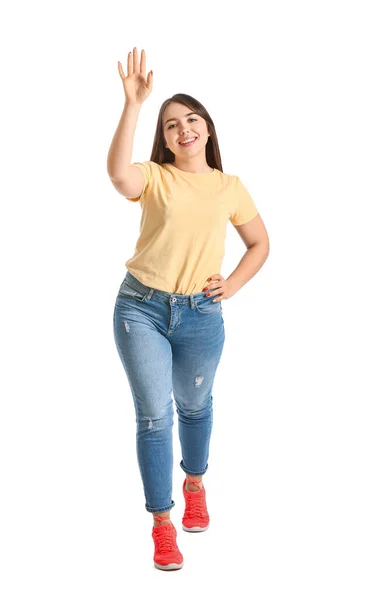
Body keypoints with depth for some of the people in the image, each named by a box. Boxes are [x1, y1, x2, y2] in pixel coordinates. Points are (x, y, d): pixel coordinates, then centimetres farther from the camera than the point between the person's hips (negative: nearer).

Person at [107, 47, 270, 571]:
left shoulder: (231, 188, 5)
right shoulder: (155, 176, -4)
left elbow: (260, 244, 15)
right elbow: (119, 175, -28)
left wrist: (232, 284, 0)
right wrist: (133, 105, -32)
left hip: (201, 316, 2)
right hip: (141, 309, -2)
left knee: (194, 406, 20)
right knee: (153, 416, 1)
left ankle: (195, 484, 48)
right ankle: (162, 524, 15)